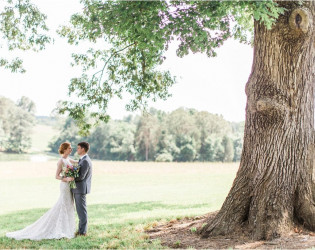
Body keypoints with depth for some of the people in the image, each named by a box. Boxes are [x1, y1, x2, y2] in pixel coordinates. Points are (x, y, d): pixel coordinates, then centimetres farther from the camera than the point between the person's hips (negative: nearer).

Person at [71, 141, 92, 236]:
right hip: (78, 189, 10)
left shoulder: (85, 161, -18)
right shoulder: (83, 160, 15)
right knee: (80, 210, 15)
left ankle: (82, 231, 3)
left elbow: (81, 176, -22)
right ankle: (81, 229, 22)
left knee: (82, 210, -3)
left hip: (81, 189, -10)